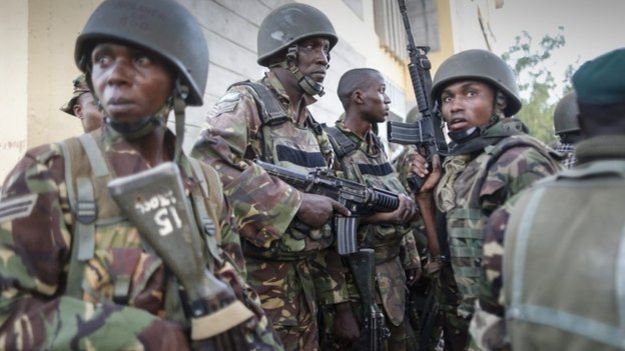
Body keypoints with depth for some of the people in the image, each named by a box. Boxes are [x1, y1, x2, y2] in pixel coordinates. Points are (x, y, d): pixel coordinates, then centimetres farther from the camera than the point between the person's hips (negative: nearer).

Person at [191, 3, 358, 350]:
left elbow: (325, 228, 14)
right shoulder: (246, 101, -7)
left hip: (304, 285, 7)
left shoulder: (313, 128, 13)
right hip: (254, 283, -7)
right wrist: (296, 202, -21)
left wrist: (341, 303, 12)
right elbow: (208, 163, -28)